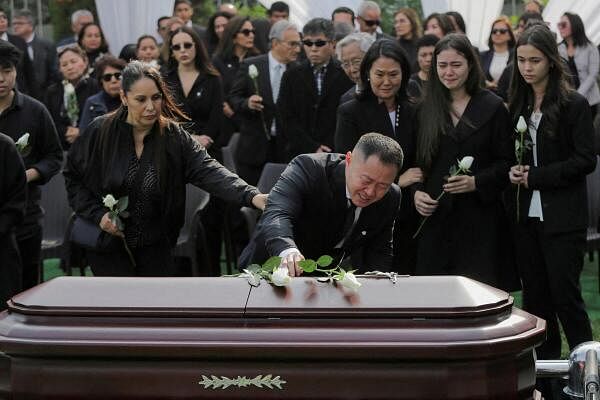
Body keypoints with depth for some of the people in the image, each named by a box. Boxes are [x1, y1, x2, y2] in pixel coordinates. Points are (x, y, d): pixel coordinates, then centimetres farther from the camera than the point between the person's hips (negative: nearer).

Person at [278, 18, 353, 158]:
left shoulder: (346, 76, 1)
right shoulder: (292, 76, 8)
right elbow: (287, 120, 2)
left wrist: (327, 150, -12)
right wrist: (313, 148, -8)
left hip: (336, 156, -2)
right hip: (300, 155, 2)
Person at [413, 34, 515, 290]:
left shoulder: (492, 107, 2)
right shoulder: (427, 109, 12)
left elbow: (506, 162, 1)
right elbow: (418, 161, 15)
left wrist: (475, 182, -15)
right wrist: (416, 192, -3)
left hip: (480, 217, -3)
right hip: (435, 218, 3)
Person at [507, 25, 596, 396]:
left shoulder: (574, 104, -7)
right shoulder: (517, 106, 10)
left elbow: (586, 160, -11)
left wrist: (536, 177, -15)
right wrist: (512, 171, -4)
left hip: (562, 218, -6)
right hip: (525, 215, 6)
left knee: (565, 295, -5)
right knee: (535, 297, 10)